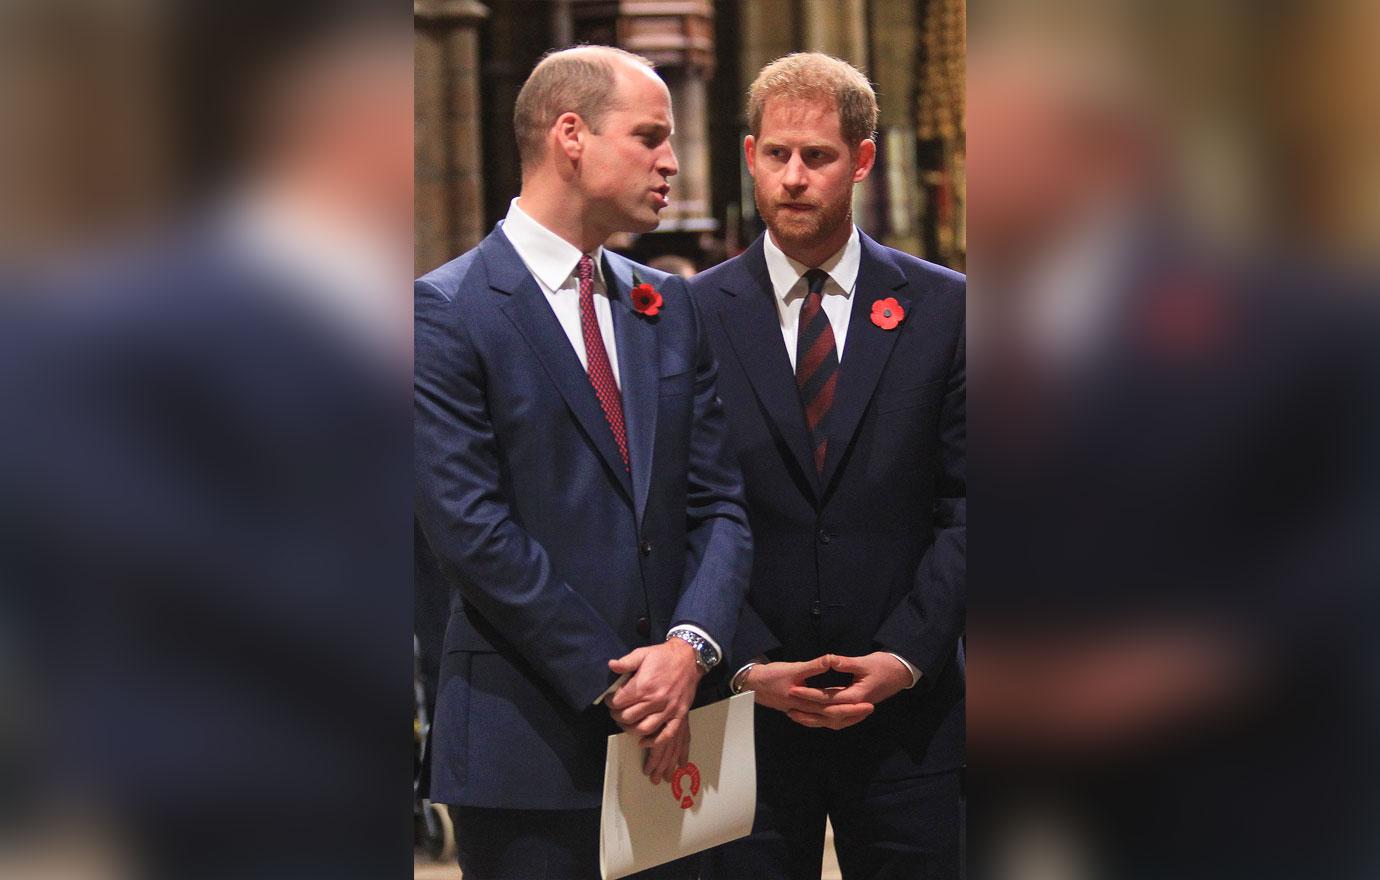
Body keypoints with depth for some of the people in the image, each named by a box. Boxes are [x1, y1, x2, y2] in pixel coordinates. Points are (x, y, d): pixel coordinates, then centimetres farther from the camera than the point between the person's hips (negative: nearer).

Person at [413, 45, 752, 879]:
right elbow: (470, 530, -14)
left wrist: (690, 646, -10)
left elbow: (721, 503, 8)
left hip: (671, 740, 5)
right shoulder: (447, 309, -7)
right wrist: (616, 692, -13)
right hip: (530, 745, -5)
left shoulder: (673, 306, 12)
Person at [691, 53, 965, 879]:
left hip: (907, 709, 0)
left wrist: (904, 656, -9)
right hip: (746, 710, 0)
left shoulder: (941, 307, 3)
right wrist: (750, 664, -9)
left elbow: (964, 505, 1)